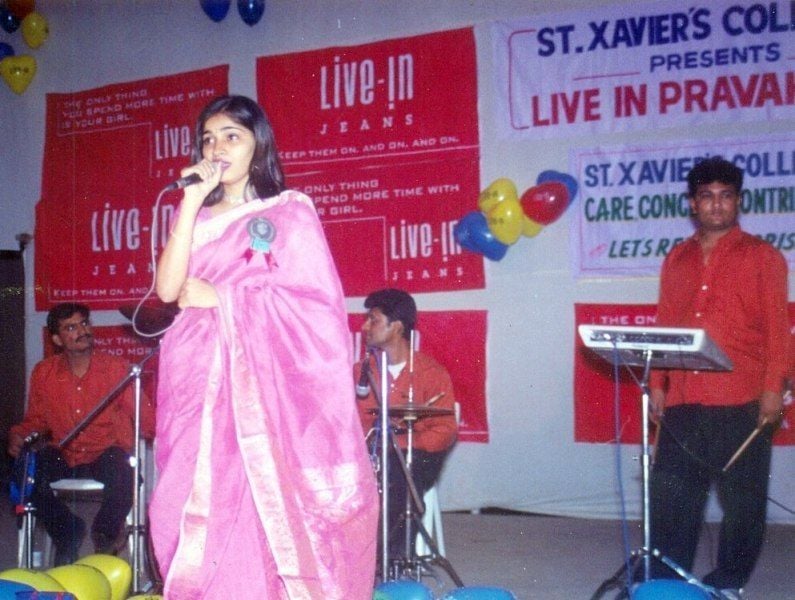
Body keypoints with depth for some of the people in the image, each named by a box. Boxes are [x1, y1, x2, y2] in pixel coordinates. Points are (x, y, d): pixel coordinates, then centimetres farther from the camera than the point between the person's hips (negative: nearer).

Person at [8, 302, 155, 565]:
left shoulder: (116, 368, -4)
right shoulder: (43, 373, 3)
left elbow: (145, 417, -7)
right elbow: (35, 420, 15)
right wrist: (18, 435, -7)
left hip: (106, 454, -2)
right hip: (64, 457, 3)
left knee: (123, 473, -35)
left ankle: (105, 533, 1)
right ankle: (67, 532, 3)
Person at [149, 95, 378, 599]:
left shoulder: (291, 211, 4)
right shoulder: (194, 215, 16)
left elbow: (310, 302, -6)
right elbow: (168, 288, -1)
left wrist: (216, 297, -5)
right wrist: (193, 201, -4)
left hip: (264, 376, -3)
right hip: (199, 376, 4)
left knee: (266, 506, -8)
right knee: (199, 507, -1)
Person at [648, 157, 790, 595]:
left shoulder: (762, 256, 1)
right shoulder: (677, 259, 13)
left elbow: (777, 327, -3)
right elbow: (664, 326, 13)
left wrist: (774, 388, -11)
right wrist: (656, 384, 8)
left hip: (742, 398, -4)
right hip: (683, 398, 4)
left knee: (741, 494, 4)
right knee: (669, 491, 5)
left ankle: (729, 580, 18)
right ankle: (666, 578, 15)